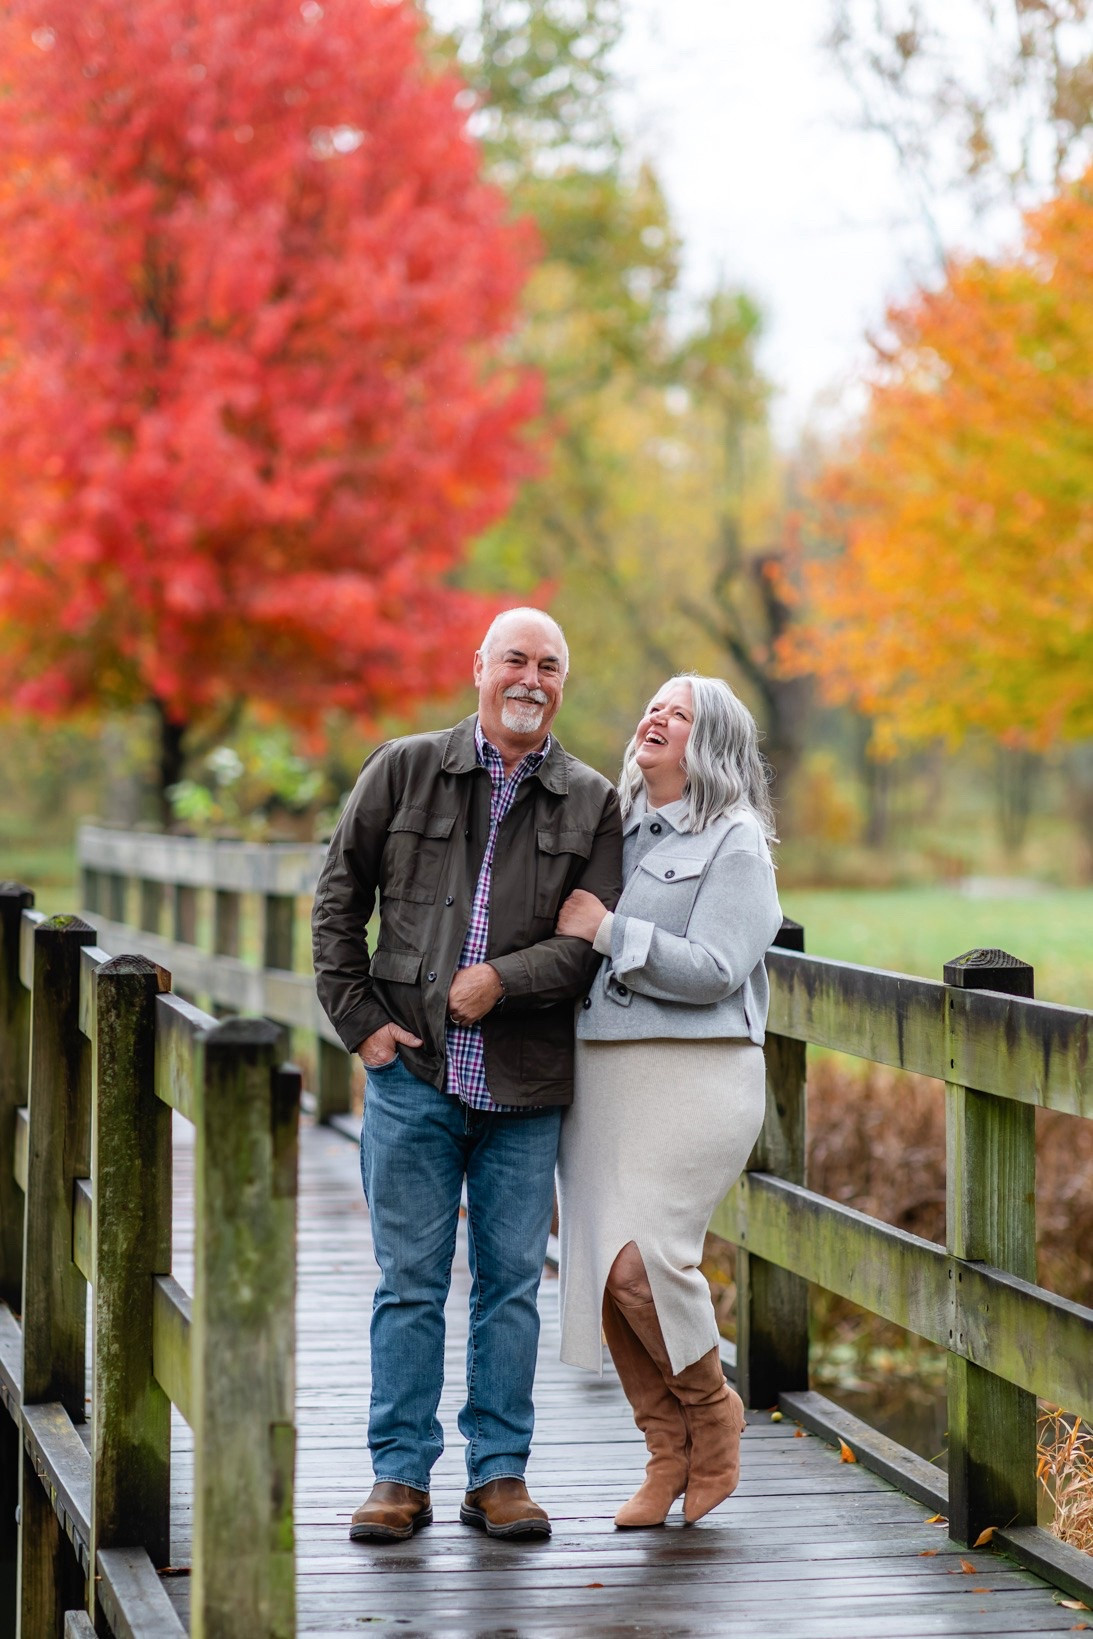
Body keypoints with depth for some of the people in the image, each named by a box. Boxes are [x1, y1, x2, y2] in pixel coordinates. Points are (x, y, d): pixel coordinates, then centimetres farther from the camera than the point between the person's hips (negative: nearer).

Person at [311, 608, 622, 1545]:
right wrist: (359, 1018, -1)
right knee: (411, 1280, 2)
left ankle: (500, 1474, 13)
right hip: (412, 1067, -1)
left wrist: (503, 979, -15)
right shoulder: (403, 771, 5)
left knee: (511, 1282, 5)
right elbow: (339, 899, 8)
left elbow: (594, 939, -1)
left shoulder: (591, 803, 7)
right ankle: (401, 1475, 8)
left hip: (525, 1081, 1)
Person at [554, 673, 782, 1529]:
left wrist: (607, 931, -13)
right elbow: (576, 941, 29)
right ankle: (669, 1452, 15)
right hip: (601, 1070, 7)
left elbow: (712, 969, -14)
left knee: (642, 1259, -18)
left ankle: (713, 1410, 8)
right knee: (601, 1266, 1)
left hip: (695, 1074, -7)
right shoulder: (617, 829, 17)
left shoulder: (736, 843, -3)